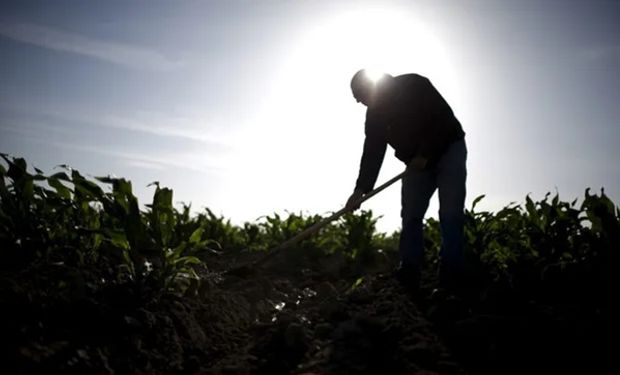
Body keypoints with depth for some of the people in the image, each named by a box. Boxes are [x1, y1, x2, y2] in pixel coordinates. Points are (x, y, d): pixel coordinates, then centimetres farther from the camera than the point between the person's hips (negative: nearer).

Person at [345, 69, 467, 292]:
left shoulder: (414, 86, -19)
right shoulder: (375, 114, -4)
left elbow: (446, 119, -23)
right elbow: (372, 152, -7)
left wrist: (425, 154, -23)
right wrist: (360, 189, -16)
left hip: (449, 150, -5)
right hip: (417, 161, 5)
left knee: (450, 214, -14)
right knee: (410, 215, -6)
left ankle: (450, 276, -11)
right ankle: (408, 276, -6)